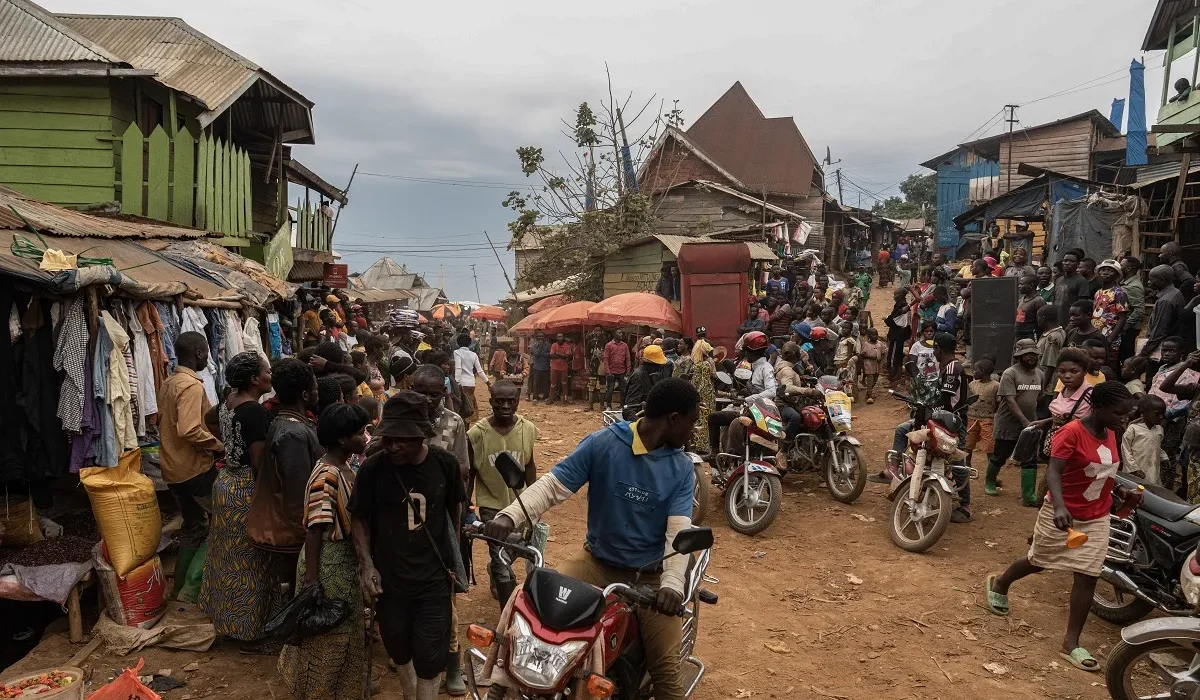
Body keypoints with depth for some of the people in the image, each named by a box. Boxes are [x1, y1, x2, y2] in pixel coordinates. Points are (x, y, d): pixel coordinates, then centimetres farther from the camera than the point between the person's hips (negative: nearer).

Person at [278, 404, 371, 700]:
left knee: (343, 631, 23)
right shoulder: (326, 476, -24)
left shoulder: (344, 469, 3)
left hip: (346, 560, 9)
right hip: (327, 563, -9)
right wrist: (311, 581, -22)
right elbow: (314, 530, -24)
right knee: (324, 635, 10)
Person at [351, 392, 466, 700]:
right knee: (399, 649, 19)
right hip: (389, 578, 1)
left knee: (430, 657, 2)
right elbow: (359, 519, -3)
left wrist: (453, 559, 10)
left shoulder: (445, 463, -11)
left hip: (434, 578, -1)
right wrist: (367, 566, -12)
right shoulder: (372, 468, -15)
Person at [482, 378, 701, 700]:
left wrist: (672, 582, -34)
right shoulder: (602, 443, -11)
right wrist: (509, 516, -31)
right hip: (599, 561, 0)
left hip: (651, 573, 0)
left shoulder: (681, 468, -5)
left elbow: (679, 529, -16)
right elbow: (553, 485, -13)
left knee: (665, 663, -11)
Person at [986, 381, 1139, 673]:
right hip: (1063, 515, -6)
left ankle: (1071, 642, 9)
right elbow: (1053, 473, -34)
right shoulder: (1071, 433, -24)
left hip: (1097, 518, 6)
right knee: (1038, 561, 15)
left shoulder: (1110, 434, 1)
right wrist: (1059, 506, -50)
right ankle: (999, 584, 44)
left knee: (1088, 577, 1)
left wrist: (1122, 492, -1)